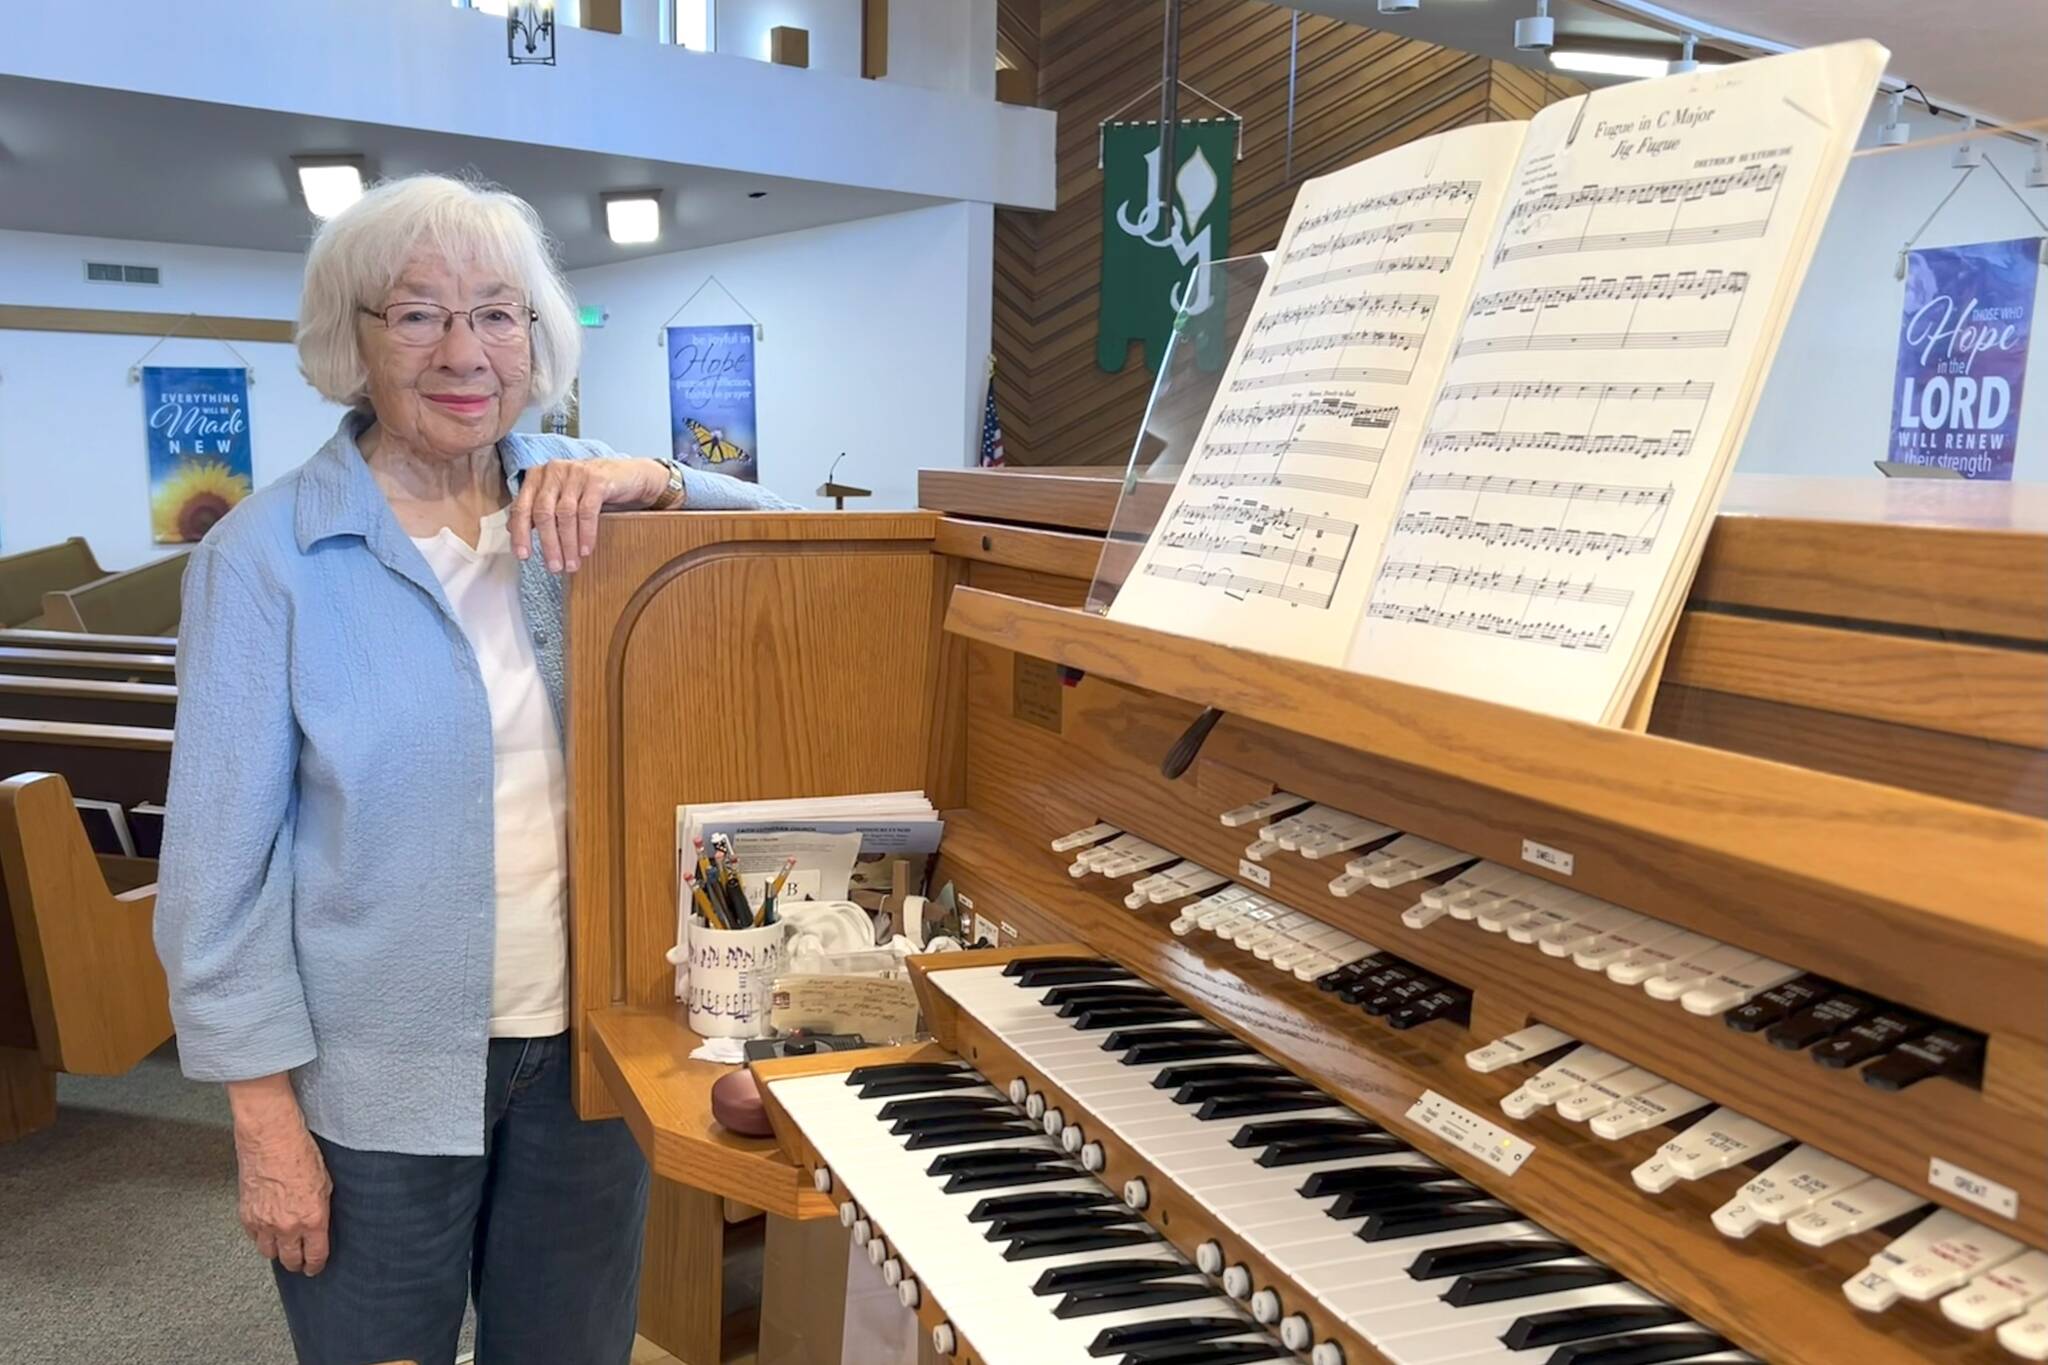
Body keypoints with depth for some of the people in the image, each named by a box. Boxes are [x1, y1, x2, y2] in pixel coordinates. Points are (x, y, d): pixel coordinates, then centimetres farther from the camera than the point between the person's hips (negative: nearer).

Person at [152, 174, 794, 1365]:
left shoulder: (578, 505, 0)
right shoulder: (267, 553, -10)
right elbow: (222, 856, -9)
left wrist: (652, 485, -21)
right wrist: (267, 1115, -10)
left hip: (590, 1043, 3)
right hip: (377, 1084, -3)